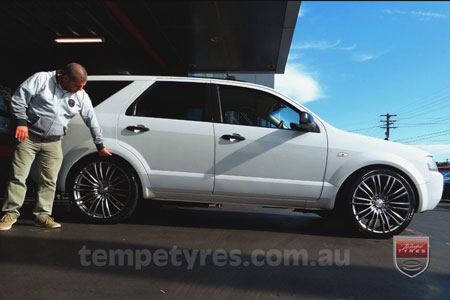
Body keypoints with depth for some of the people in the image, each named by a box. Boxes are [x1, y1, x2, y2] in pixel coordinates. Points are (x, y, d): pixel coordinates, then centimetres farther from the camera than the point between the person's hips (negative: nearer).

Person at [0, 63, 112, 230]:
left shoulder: (81, 96, 4)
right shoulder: (41, 79, -6)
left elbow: (92, 121, 11)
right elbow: (18, 99, -3)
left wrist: (100, 146, 15)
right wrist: (21, 122, -12)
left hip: (53, 143, 3)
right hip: (29, 137, -3)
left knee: (49, 181, 1)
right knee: (18, 176, -1)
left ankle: (42, 215, 12)